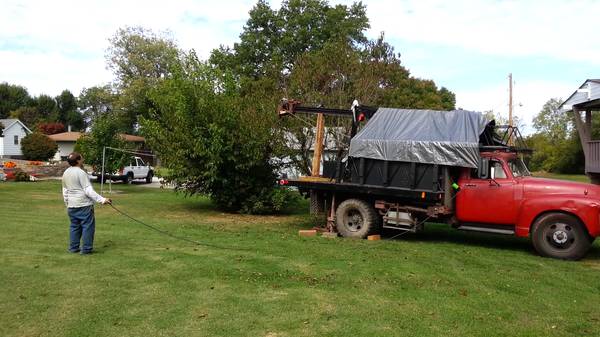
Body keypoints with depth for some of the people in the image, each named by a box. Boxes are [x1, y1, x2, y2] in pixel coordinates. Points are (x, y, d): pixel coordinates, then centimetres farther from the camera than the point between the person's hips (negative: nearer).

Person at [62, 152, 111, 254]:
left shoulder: (65, 173, 11)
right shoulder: (81, 173, -15)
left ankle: (73, 247, 20)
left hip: (71, 206, 8)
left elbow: (65, 191, 19)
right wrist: (102, 199, -22)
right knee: (88, 226, -1)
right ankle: (86, 248, 0)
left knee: (74, 226, 16)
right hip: (84, 205, -8)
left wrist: (67, 204, 30)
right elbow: (89, 191, -19)